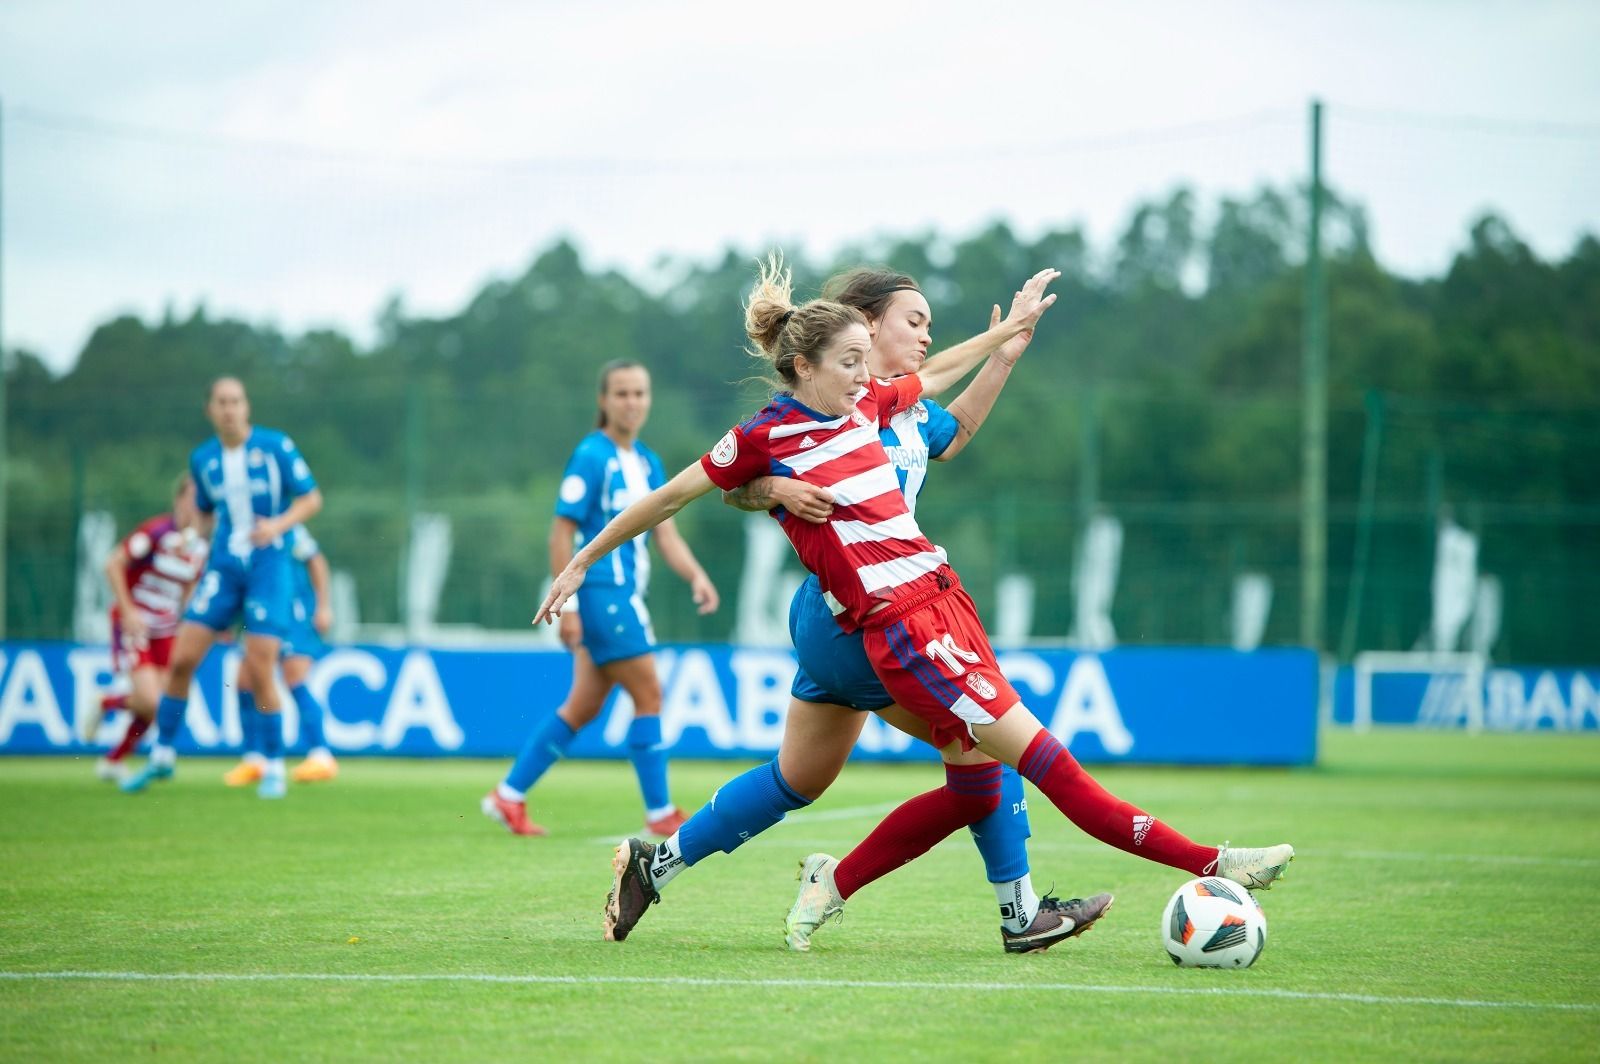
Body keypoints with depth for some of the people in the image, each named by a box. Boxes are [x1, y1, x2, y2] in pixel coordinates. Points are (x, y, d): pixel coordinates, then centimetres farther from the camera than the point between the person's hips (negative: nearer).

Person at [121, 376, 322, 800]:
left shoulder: (276, 446, -5)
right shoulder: (202, 459, 6)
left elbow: (312, 498, -3)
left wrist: (280, 524, -18)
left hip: (268, 565, -3)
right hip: (222, 568, 4)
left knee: (258, 674, -10)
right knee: (182, 659, -4)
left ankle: (275, 768, 6)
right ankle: (162, 756, 12)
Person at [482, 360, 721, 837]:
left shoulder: (648, 463, 14)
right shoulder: (591, 457, -11)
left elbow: (665, 532, 13)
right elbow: (561, 532, -12)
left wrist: (696, 575, -5)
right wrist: (566, 604, -16)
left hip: (624, 596, 9)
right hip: (601, 592, -9)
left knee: (583, 706, 11)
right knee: (648, 694, -8)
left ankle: (509, 796, 17)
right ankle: (660, 813, -2)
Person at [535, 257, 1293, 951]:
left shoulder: (864, 405, 11)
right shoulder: (765, 437, -7)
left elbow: (934, 377, 32)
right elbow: (669, 498, 3)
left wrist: (1012, 327, 37)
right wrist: (581, 563, 8)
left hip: (941, 594, 9)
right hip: (896, 624, -9)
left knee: (976, 788, 6)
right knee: (1037, 754, -11)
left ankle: (832, 885, 21)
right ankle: (1204, 864, -15)